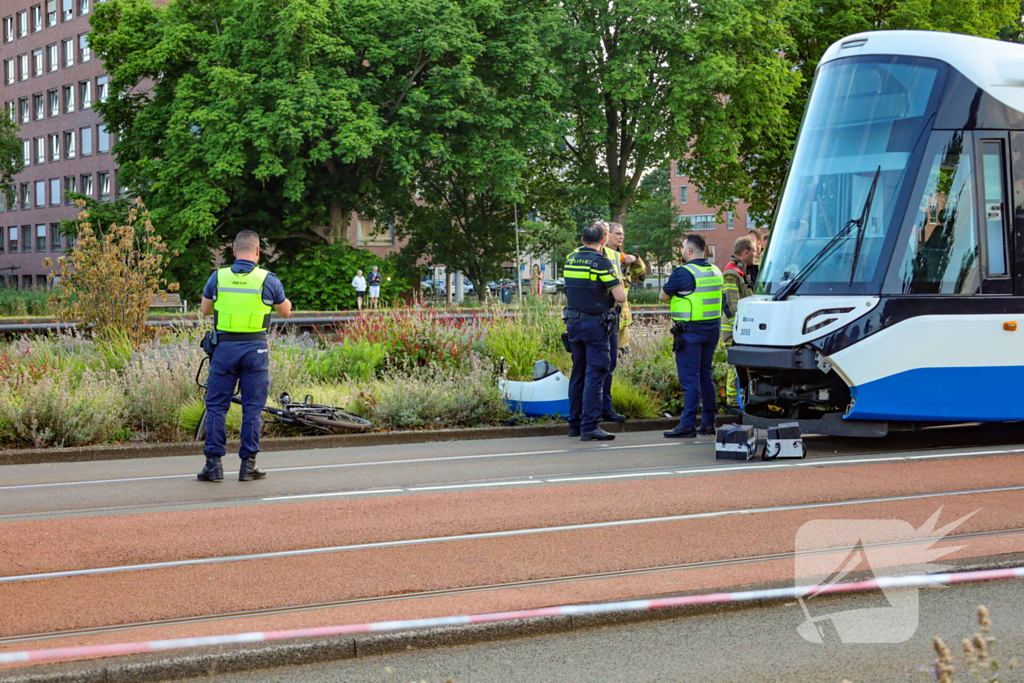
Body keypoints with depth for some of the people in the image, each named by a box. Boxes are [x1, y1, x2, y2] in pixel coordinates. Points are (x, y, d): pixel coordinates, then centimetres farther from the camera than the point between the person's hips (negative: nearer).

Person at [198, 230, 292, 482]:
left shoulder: (218, 277, 0)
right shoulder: (268, 280, -3)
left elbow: (205, 309, 14)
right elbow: (285, 312, 11)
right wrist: (286, 300, 33)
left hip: (224, 346, 1)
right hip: (255, 348, -1)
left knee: (216, 405, 7)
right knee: (252, 407, 6)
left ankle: (214, 463, 3)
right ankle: (248, 464, 6)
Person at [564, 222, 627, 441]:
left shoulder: (570, 259, 8)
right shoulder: (601, 262, -12)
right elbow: (620, 297, -16)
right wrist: (620, 289, 7)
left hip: (573, 322, 7)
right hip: (595, 324, -6)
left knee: (578, 373, 15)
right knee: (595, 375, -7)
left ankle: (574, 423, 20)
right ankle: (589, 426, -12)